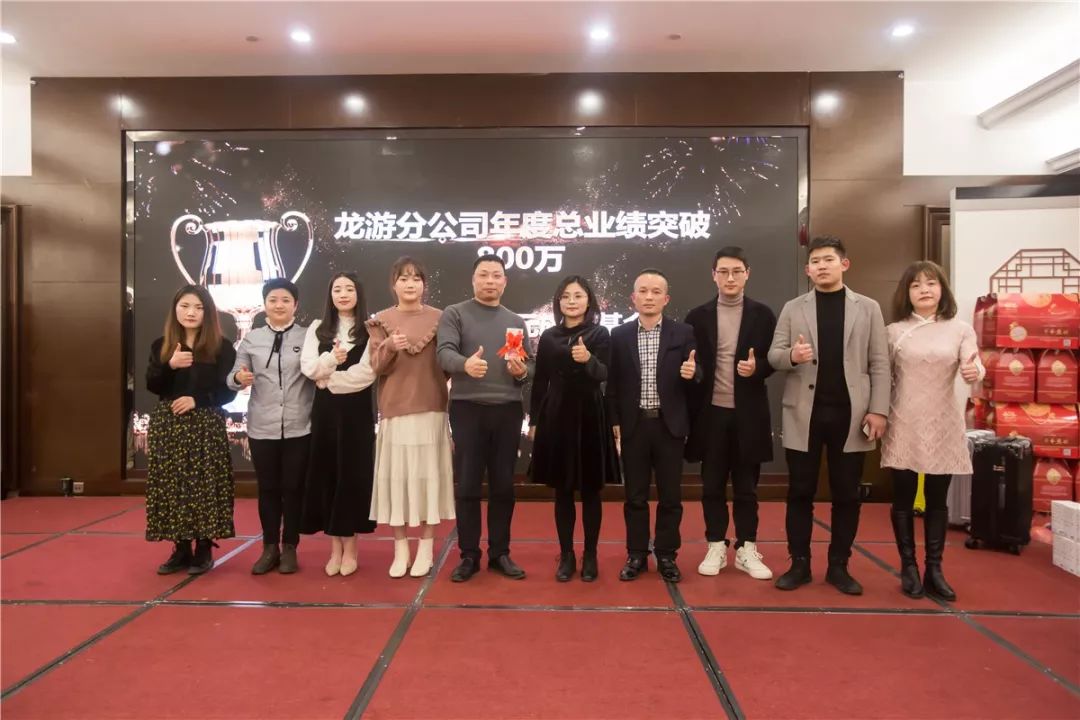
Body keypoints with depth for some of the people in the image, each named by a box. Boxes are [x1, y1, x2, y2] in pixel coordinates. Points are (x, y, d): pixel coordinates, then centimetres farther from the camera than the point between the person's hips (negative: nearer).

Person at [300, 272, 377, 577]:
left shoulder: (369, 329, 1)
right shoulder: (317, 328, 11)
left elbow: (368, 371, -10)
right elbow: (308, 368, 0)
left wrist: (330, 378, -7)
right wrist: (332, 358, -17)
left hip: (357, 409, -3)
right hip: (325, 409, 3)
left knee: (353, 474, 1)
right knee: (326, 474, 4)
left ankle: (350, 546, 11)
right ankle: (334, 547, 15)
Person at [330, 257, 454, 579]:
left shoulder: (439, 318, 6)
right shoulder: (381, 321, 6)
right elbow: (375, 368, 2)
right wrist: (389, 348, -16)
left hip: (430, 407, 0)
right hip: (394, 409, 0)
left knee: (428, 474, 1)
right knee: (397, 476, 1)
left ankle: (425, 548, 13)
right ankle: (400, 549, 13)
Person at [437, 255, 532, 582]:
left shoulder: (516, 322, 14)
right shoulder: (454, 314, 2)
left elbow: (530, 366, 13)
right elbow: (444, 352, -13)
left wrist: (522, 371, -10)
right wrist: (465, 363, -34)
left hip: (508, 410, 3)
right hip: (468, 408, -3)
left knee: (503, 485, 8)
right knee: (467, 486, 3)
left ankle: (500, 553, 20)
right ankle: (469, 555, 15)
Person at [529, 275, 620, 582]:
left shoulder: (600, 334, -1)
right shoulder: (548, 337, 6)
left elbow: (604, 375, -14)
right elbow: (539, 382, 9)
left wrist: (589, 360, -34)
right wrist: (534, 419, 8)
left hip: (590, 417, -2)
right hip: (556, 417, 2)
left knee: (590, 489, 6)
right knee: (562, 490, 8)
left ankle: (590, 555, 18)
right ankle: (566, 555, 19)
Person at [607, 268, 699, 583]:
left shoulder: (683, 333, 1)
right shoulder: (619, 335, 3)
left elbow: (695, 379, 1)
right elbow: (613, 383, 4)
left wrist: (692, 374, -22)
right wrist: (614, 422, 0)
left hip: (669, 424, 0)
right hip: (634, 425, 1)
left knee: (670, 495, 7)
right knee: (635, 495, 9)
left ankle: (666, 555, 22)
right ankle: (636, 555, 21)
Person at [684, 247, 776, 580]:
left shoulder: (762, 314, 3)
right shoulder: (698, 316, 4)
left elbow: (773, 360, 5)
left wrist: (757, 367, -17)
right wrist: (691, 408, -7)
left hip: (748, 413, 0)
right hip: (711, 412, 1)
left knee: (746, 486, 8)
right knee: (712, 485, 8)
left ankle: (746, 550, 19)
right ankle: (716, 548, 19)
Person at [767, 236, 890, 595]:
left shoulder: (868, 308, 6)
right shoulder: (793, 309, 7)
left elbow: (879, 364, 3)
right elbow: (773, 356, 2)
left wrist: (878, 409, -5)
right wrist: (791, 355, -21)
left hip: (849, 413, 0)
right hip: (804, 413, 0)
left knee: (846, 494, 7)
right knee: (800, 491, 5)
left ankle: (838, 566, 20)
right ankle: (799, 564, 16)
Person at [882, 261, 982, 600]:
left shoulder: (960, 329, 0)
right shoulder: (894, 332, 1)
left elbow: (973, 367, -13)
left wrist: (974, 372, -35)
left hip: (943, 427, 0)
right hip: (904, 426, 0)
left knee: (937, 500, 9)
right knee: (903, 499, 5)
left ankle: (934, 570, 19)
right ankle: (909, 568, 17)